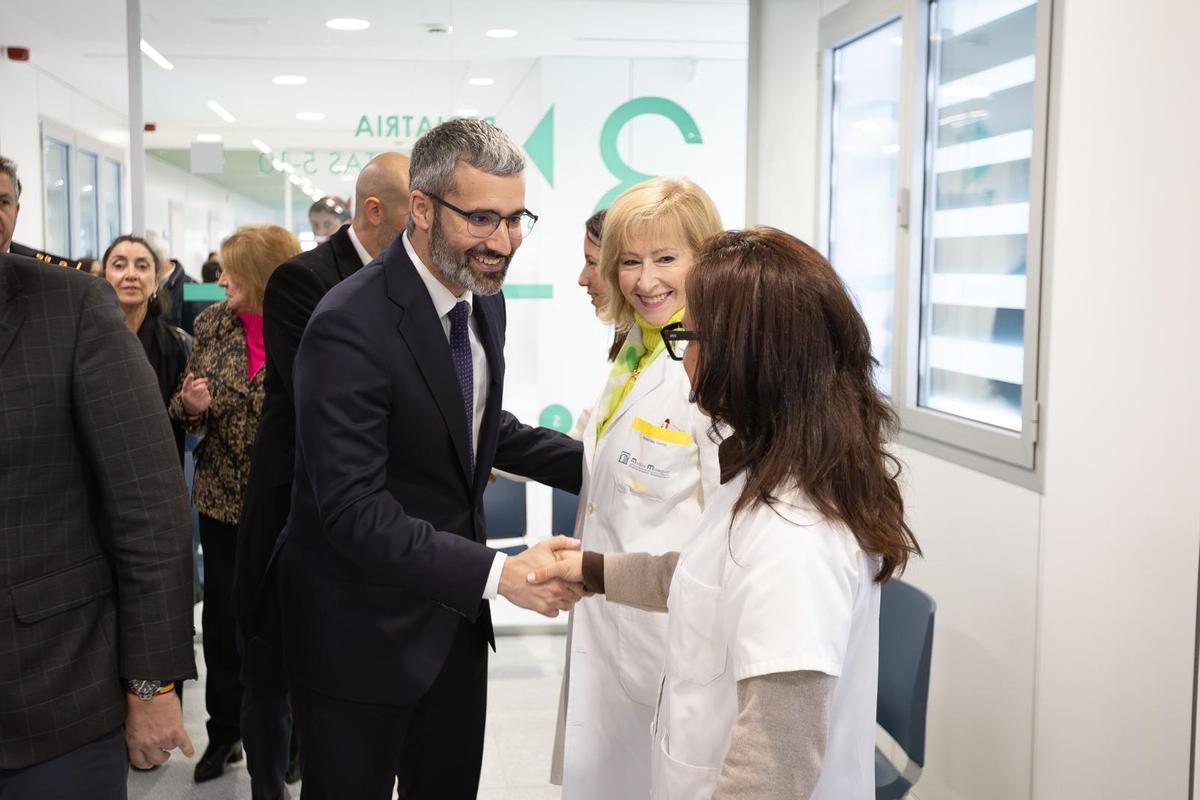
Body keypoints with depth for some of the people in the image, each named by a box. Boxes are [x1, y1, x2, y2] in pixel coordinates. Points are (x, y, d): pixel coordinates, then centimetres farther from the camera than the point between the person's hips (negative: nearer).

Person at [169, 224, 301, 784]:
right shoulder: (212, 323, 1)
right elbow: (185, 407, 9)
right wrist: (190, 403, -13)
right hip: (221, 498, 4)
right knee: (221, 618, 12)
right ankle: (225, 731, 30)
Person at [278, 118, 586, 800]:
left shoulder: (484, 299, 1)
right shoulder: (351, 327, -25)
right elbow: (354, 509, -28)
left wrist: (598, 465, 2)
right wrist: (496, 573, -34)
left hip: (455, 615, 8)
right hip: (362, 631, -7)